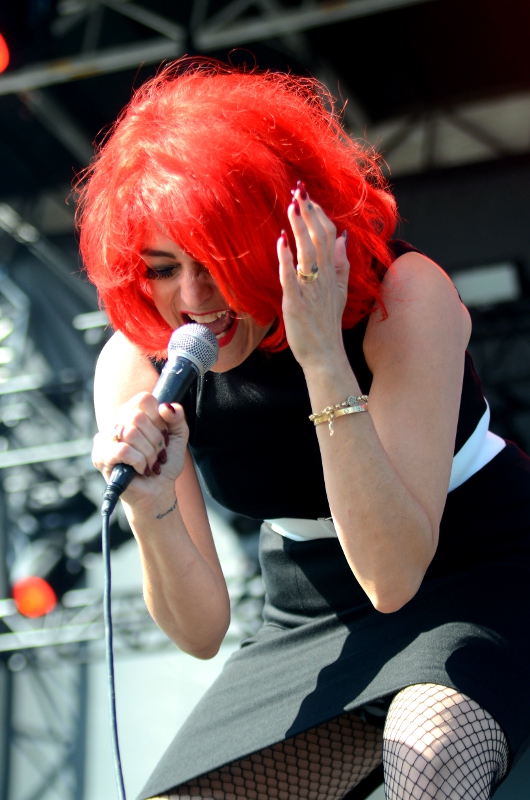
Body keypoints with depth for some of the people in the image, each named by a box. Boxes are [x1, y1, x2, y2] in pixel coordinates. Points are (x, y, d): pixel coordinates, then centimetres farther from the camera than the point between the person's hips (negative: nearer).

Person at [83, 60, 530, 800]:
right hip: (314, 625, 4)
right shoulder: (136, 366, -12)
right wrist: (151, 511, -31)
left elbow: (394, 576, -31)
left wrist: (324, 358, -38)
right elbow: (200, 632, -10)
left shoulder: (404, 296, -23)